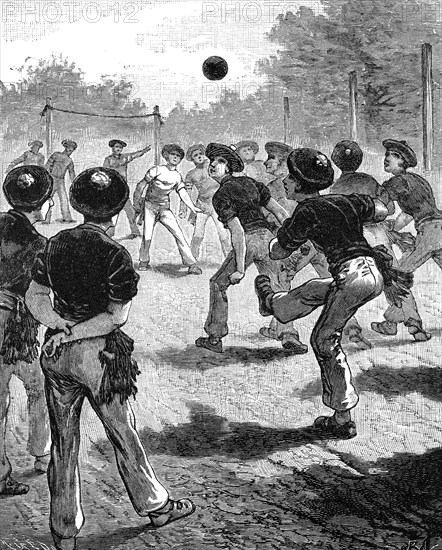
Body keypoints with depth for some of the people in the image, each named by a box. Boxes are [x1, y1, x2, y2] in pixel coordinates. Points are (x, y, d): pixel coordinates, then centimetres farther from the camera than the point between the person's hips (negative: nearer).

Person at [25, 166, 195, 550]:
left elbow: (34, 297, 2)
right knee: (123, 435, 12)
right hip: (99, 354, -5)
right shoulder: (115, 255, -16)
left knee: (63, 441, 13)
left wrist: (62, 327, -10)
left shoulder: (56, 244, 1)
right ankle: (155, 507, 33)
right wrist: (74, 332, -13)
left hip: (57, 354, 5)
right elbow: (117, 316, -17)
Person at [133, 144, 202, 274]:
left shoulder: (177, 176, 5)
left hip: (165, 208, 3)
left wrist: (192, 207, -17)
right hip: (150, 205, -3)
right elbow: (141, 185, -1)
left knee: (179, 234, -11)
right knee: (147, 236, -12)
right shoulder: (157, 170, -7)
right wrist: (137, 203, 0)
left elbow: (183, 193, -1)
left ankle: (192, 264, -12)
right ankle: (144, 262, 12)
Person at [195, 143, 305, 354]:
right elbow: (279, 212, 12)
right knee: (277, 289, 16)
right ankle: (288, 335, 1)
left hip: (247, 241, -5)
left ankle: (215, 338, 17)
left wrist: (240, 269, -15)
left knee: (218, 284, 15)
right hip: (267, 236, 5)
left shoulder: (221, 196, -5)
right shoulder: (251, 182, 15)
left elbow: (237, 232, -14)